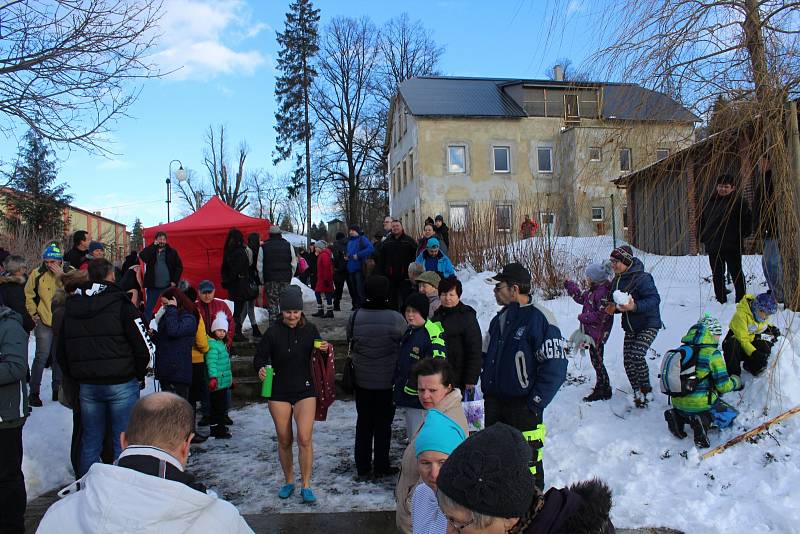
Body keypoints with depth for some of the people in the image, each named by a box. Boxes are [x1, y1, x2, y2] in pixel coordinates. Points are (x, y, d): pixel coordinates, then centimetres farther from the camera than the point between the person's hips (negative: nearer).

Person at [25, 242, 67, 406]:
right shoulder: (37, 274, -3)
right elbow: (28, 296, 6)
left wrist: (61, 275, -21)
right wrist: (34, 313, 0)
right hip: (44, 321, -2)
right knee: (42, 357, -4)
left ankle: (57, 388, 25)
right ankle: (34, 392, 7)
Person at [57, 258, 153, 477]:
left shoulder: (71, 306, 7)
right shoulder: (120, 303, -11)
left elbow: (61, 352, 13)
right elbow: (145, 347, -14)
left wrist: (77, 376, 20)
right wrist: (138, 374, 2)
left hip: (86, 386, 5)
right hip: (121, 384, -5)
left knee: (90, 441, 16)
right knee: (124, 442, 4)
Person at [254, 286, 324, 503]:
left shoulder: (310, 330, -3)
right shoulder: (273, 332, -7)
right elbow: (259, 357, 0)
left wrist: (324, 350, -13)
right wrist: (261, 368, -21)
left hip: (305, 391, 0)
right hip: (279, 392, 1)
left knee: (305, 439, -8)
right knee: (284, 441, 11)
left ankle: (306, 485, 7)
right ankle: (288, 481, 30)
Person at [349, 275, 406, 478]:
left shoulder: (355, 317, -9)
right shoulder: (396, 319, -17)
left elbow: (350, 344, 3)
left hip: (362, 379, 3)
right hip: (387, 380, -3)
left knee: (363, 422, 16)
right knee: (383, 424, 10)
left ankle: (362, 465, 24)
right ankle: (381, 467, 18)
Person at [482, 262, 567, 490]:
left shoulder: (539, 319, -15)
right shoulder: (499, 319, 10)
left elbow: (555, 367, -19)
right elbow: (486, 357, 20)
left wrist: (535, 404, -18)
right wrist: (487, 390, 10)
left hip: (523, 408, -8)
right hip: (494, 403, 8)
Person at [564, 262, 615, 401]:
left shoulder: (603, 292, -22)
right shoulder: (593, 290, 8)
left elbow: (602, 316, -25)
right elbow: (581, 297, 26)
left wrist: (583, 317, -15)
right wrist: (570, 286, 22)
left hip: (598, 333, -10)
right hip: (591, 331, 10)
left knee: (597, 360, 0)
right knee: (596, 360, 18)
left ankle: (604, 390, 12)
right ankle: (601, 387, 30)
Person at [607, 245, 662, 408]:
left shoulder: (642, 278, -20)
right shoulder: (616, 281, 5)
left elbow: (655, 299, -26)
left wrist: (634, 306, -38)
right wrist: (613, 308, -6)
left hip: (649, 324, -8)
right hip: (630, 327, 8)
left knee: (637, 355, -22)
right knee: (628, 361, 4)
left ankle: (646, 391, -1)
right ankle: (638, 394, 22)